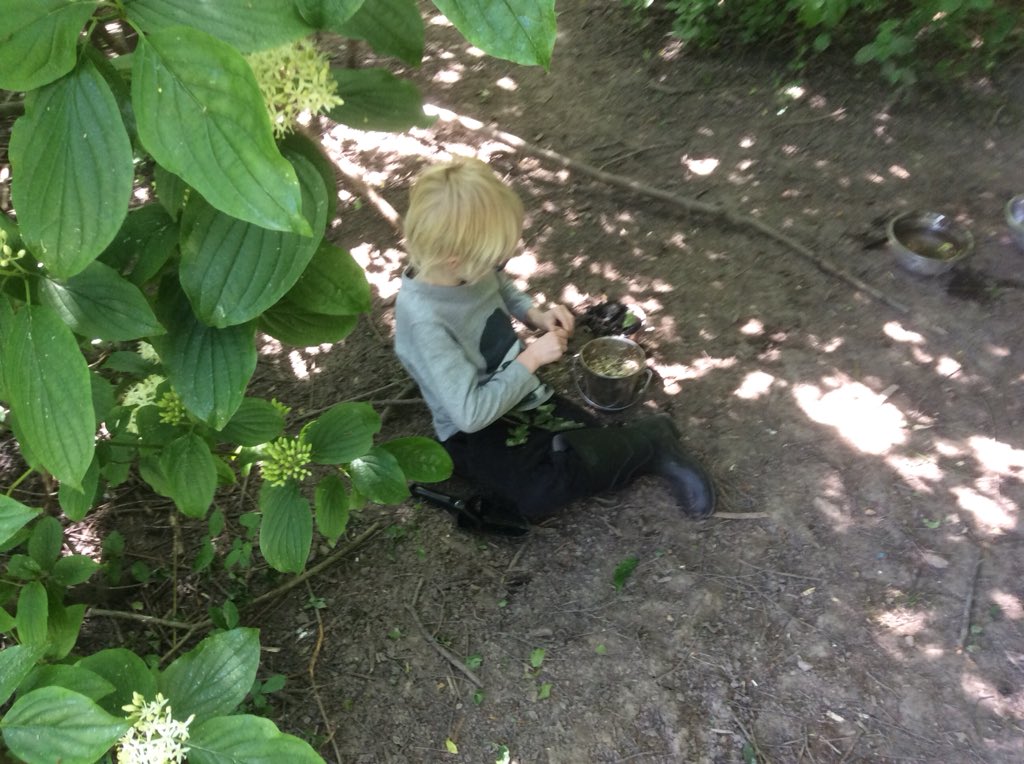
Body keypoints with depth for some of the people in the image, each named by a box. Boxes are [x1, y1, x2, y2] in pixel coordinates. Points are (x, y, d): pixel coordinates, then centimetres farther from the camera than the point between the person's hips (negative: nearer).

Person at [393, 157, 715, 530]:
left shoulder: (470, 268, -9)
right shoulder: (424, 321, -30)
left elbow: (506, 289, 17)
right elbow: (470, 414, -30)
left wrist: (536, 315, -4)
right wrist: (531, 358, -22)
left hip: (523, 397, 6)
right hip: (476, 430, -6)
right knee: (540, 492, -29)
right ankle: (651, 441, -16)